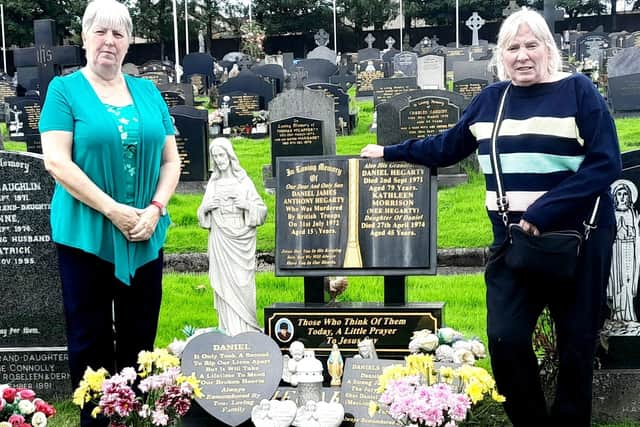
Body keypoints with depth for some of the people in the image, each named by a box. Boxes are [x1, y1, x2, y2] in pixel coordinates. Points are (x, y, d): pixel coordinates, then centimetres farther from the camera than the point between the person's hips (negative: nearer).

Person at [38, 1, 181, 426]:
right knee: (90, 341, 6)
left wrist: (155, 209, -8)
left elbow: (171, 159, 9)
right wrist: (113, 210, -18)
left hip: (146, 237, 4)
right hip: (85, 235, -3)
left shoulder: (148, 91, 9)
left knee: (140, 339, 11)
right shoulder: (64, 89, -2)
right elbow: (57, 161, -12)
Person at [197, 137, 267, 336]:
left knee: (242, 282, -4)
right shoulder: (213, 183, 10)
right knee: (224, 282, 0)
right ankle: (229, 331, 6)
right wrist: (205, 208, -4)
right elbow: (203, 215, 17)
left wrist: (248, 205, -15)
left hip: (241, 239, -2)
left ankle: (246, 330, 3)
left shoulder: (244, 181, 2)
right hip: (220, 240, 2)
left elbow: (262, 210, 3)